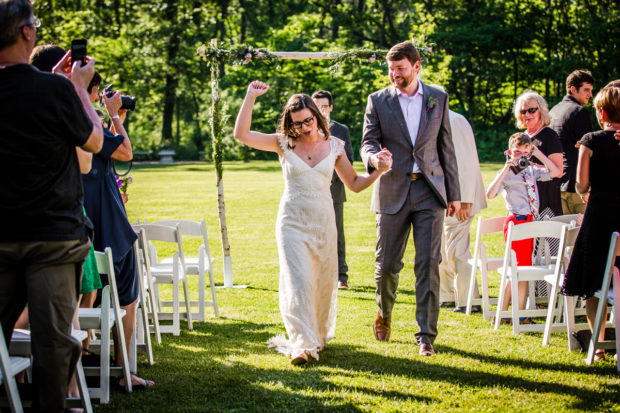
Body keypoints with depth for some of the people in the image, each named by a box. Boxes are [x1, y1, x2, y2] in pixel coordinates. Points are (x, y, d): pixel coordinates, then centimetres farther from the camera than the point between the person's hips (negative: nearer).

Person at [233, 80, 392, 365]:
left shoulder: (333, 146, 4)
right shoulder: (284, 143, -2)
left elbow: (354, 184, 11)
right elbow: (241, 134, -11)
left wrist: (378, 172, -5)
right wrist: (251, 97, -16)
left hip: (323, 221, 3)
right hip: (292, 222, -2)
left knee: (324, 282, 10)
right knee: (298, 280, -14)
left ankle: (320, 335, 32)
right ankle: (301, 344, -16)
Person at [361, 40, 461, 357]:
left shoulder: (438, 99, 8)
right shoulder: (378, 101, 5)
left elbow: (446, 147, 10)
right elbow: (368, 141, 2)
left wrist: (454, 194, 8)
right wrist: (373, 157, -24)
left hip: (429, 191, 0)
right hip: (392, 191, 0)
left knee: (428, 264, -7)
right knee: (387, 264, 5)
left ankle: (426, 335, -2)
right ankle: (384, 313, 35)